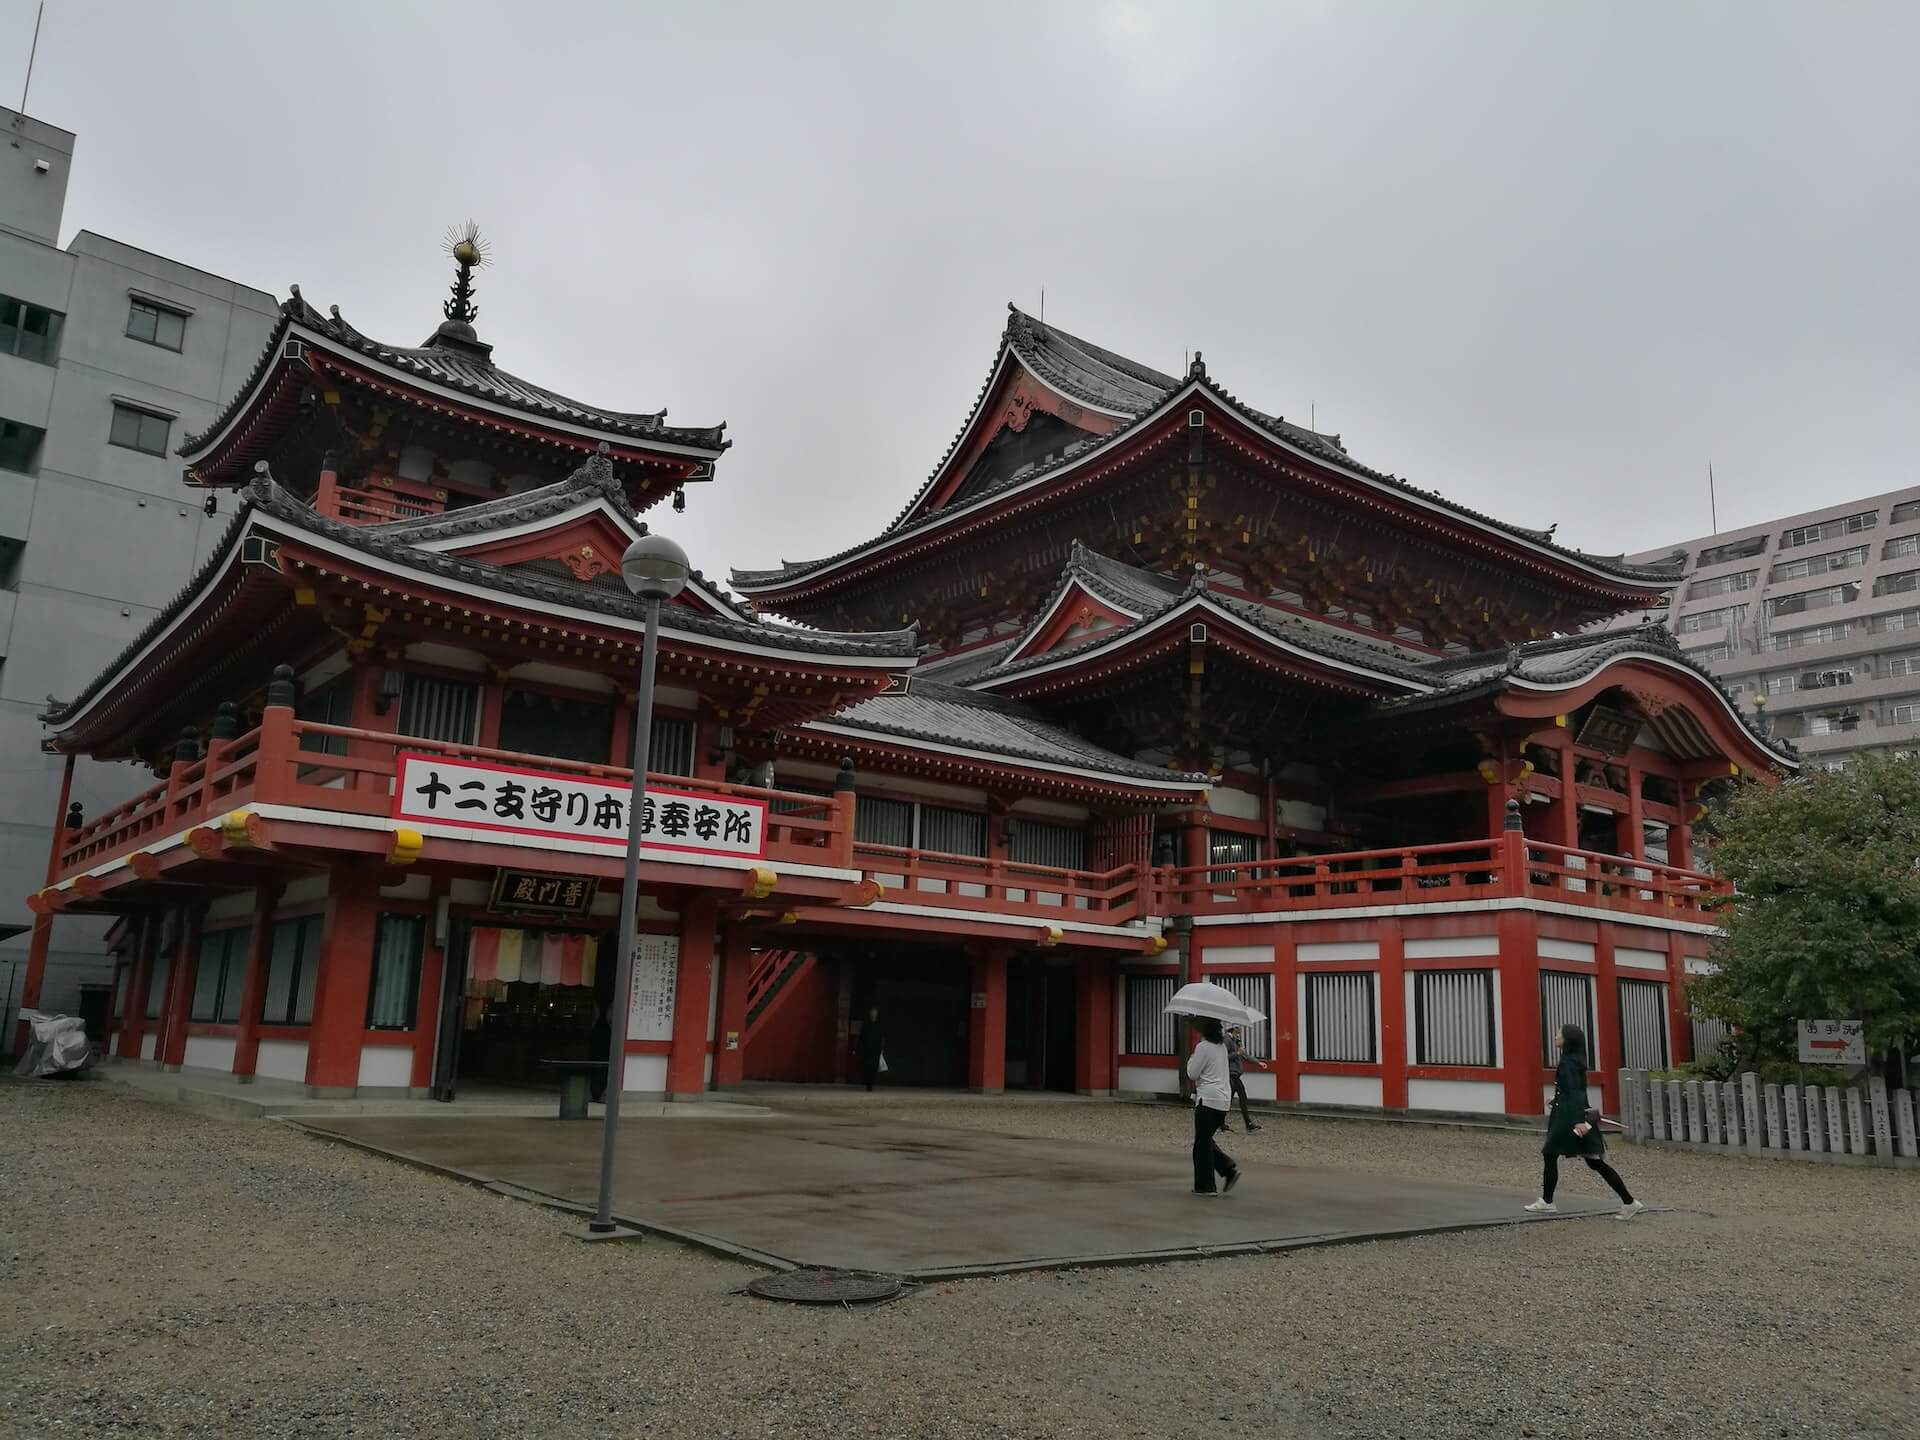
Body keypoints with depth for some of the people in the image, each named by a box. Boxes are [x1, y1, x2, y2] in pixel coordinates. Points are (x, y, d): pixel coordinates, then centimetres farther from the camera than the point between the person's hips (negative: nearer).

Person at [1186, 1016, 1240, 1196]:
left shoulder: (1203, 1047, -14)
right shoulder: (1222, 1046, 10)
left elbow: (1192, 1074, -9)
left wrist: (1191, 1059, 7)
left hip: (1208, 1099, -8)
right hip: (1224, 1099, 8)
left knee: (1202, 1143, 2)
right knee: (1207, 1140, 19)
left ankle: (1205, 1186, 6)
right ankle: (1229, 1169, 6)